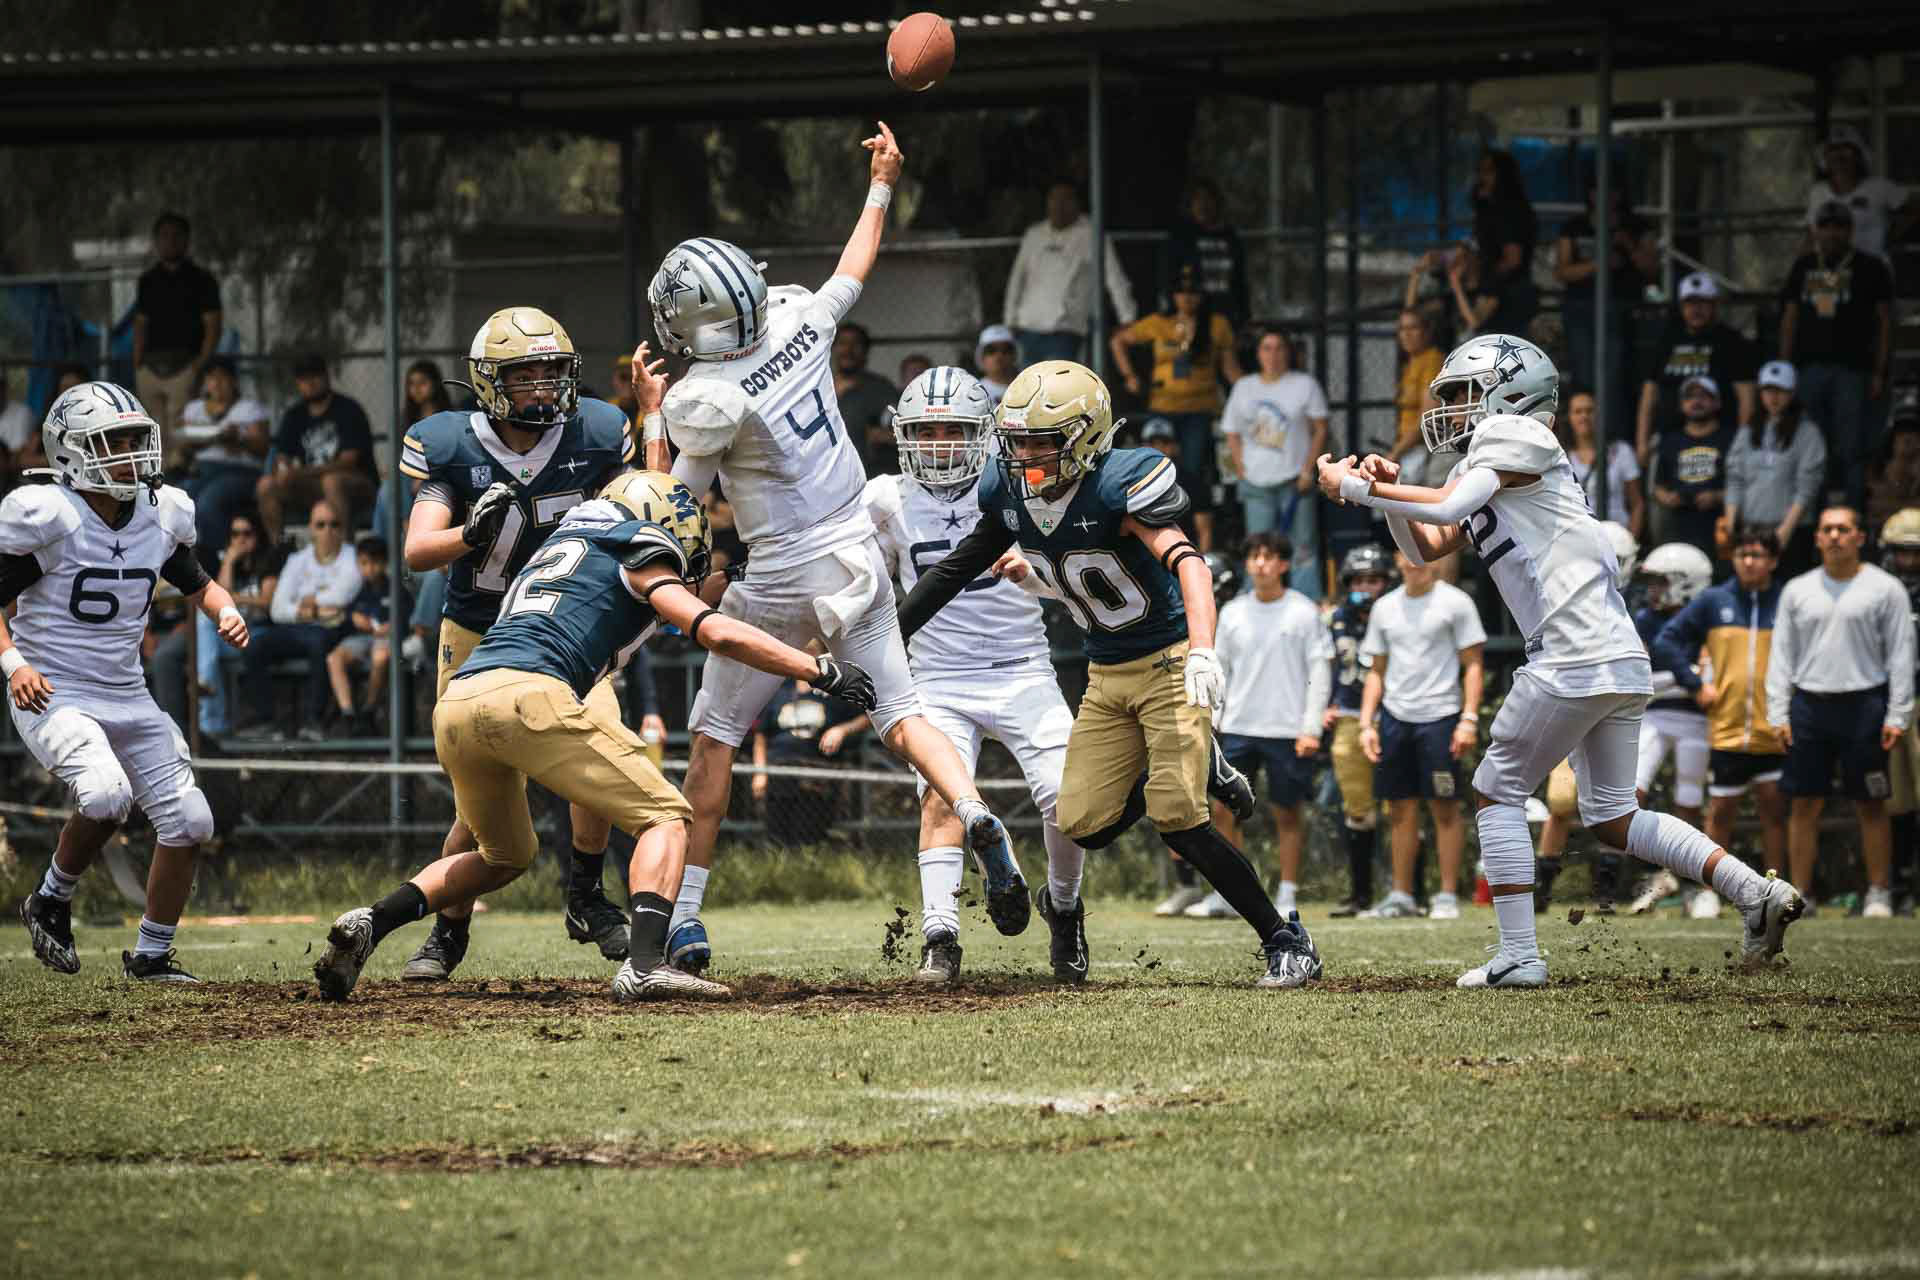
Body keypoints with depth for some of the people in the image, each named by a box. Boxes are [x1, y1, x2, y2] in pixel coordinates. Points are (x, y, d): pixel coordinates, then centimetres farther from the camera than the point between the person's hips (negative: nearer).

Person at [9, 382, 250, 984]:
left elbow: (196, 584, 20)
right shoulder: (47, 517, -14)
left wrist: (225, 611, -2)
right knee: (105, 793, -31)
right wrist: (13, 662, -22)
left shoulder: (160, 516, 3)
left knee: (188, 820, -1)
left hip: (128, 698, 6)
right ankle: (52, 902, -4)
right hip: (53, 695, -6)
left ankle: (151, 955, 15)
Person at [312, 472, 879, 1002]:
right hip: (524, 695, -7)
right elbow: (718, 633, 4)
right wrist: (821, 671, 8)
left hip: (454, 704, 7)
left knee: (503, 858, 28)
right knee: (663, 817, 2)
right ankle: (645, 963, -20)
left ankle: (371, 922, 11)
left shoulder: (560, 543, 34)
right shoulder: (636, 559, 13)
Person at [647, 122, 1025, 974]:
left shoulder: (705, 401, -21)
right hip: (859, 560, 5)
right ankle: (976, 819, -20)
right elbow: (854, 270, 18)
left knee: (714, 740, 9)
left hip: (783, 583, -5)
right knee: (902, 716, 10)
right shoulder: (799, 318, -5)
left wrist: (652, 418, 5)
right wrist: (881, 186, 31)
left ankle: (685, 919, 12)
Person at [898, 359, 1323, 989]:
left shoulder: (1119, 485, -25)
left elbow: (1187, 563, -39)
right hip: (1107, 675, 7)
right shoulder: (1008, 491, -3)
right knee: (1085, 825, -2)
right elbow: (959, 568, 14)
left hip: (1169, 661, -7)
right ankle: (1200, 768, 23)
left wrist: (1202, 650, -55)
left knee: (1177, 820, -17)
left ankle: (1286, 942, -4)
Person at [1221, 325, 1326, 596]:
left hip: (1295, 481, -3)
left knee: (1302, 546, -4)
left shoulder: (1305, 384, 2)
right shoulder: (1244, 388, 11)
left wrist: (1308, 470, -8)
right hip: (1257, 482, 3)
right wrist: (1241, 469, 3)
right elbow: (1232, 433, 15)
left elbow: (1320, 429, 1)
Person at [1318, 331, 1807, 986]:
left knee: (1498, 792, 2)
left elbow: (1449, 507, -18)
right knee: (1614, 819, 14)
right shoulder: (1485, 465, 23)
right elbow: (1425, 548, 27)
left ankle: (1518, 956, 0)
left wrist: (1356, 489, -10)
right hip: (1624, 663, 9)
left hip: (1575, 658, -9)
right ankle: (1755, 891, 4)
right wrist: (1389, 493, 11)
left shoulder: (1512, 434, -5)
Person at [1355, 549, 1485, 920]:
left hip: (1439, 717, -5)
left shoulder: (1454, 603, -2)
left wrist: (1469, 720, -12)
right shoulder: (1384, 608, 12)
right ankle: (1401, 895, 13)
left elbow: (1473, 664, -3)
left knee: (1445, 807, -2)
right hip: (1394, 717, 5)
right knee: (1401, 809, 7)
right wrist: (1366, 724, 8)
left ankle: (1448, 895, 3)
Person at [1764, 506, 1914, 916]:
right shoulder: (1798, 590, 11)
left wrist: (1897, 716, -6)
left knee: (1871, 806, 1)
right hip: (1809, 704, 3)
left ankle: (1879, 893, 7)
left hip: (1863, 705, -3)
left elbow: (1900, 655, 0)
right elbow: (1782, 655, 13)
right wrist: (1779, 713, 5)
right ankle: (1800, 893, 9)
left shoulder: (1884, 589, 1)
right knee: (1804, 805, 4)